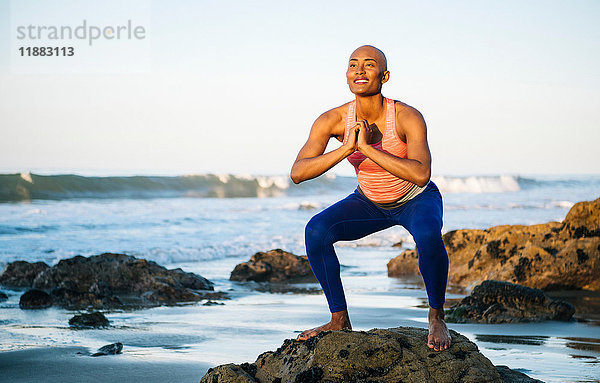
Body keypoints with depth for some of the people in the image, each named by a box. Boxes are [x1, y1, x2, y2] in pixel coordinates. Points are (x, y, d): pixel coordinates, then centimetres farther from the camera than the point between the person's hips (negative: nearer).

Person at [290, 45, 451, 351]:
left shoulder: (408, 118, -29)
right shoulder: (333, 120, -20)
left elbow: (421, 174, -43)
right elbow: (297, 173, -29)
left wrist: (367, 147, -44)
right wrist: (346, 148, -41)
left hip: (416, 200, -3)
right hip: (370, 203, 4)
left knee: (428, 235, -36)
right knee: (316, 230, -20)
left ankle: (436, 318, -11)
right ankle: (340, 320, -4)